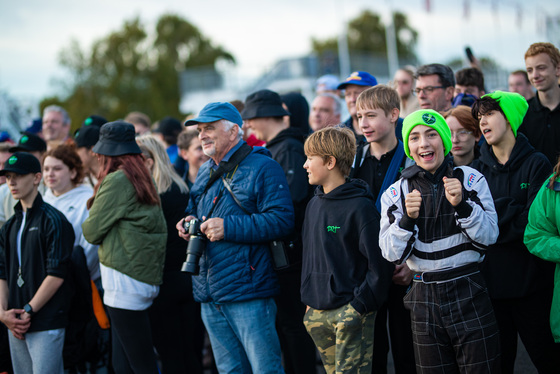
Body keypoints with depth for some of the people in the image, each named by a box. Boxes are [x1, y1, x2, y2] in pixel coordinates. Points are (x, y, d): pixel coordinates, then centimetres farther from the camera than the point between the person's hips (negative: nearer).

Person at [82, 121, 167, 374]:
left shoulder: (116, 180, -11)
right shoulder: (144, 180, 14)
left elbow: (92, 231, -8)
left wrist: (86, 225, 14)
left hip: (124, 277, -9)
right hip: (147, 276, 9)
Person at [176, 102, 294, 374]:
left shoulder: (262, 168, -8)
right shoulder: (204, 173, 18)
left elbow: (281, 220, -18)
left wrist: (228, 227, -21)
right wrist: (189, 223, 7)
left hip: (248, 293, -8)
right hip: (209, 295, 8)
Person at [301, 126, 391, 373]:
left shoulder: (360, 207, -13)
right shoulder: (314, 205, 12)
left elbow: (378, 264, -14)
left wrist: (360, 305, -17)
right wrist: (309, 301, 13)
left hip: (349, 310, -7)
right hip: (317, 313, 7)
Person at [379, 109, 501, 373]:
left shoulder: (471, 179, 0)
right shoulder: (396, 193, 3)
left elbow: (489, 237, -4)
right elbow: (392, 254, -2)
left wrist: (462, 205, -19)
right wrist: (407, 218, -18)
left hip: (469, 294, -1)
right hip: (424, 299, 1)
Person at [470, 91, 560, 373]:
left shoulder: (536, 164, -2)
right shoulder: (476, 170, 8)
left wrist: (493, 218, -10)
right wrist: (509, 212, -12)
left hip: (530, 283, -3)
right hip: (490, 280, 3)